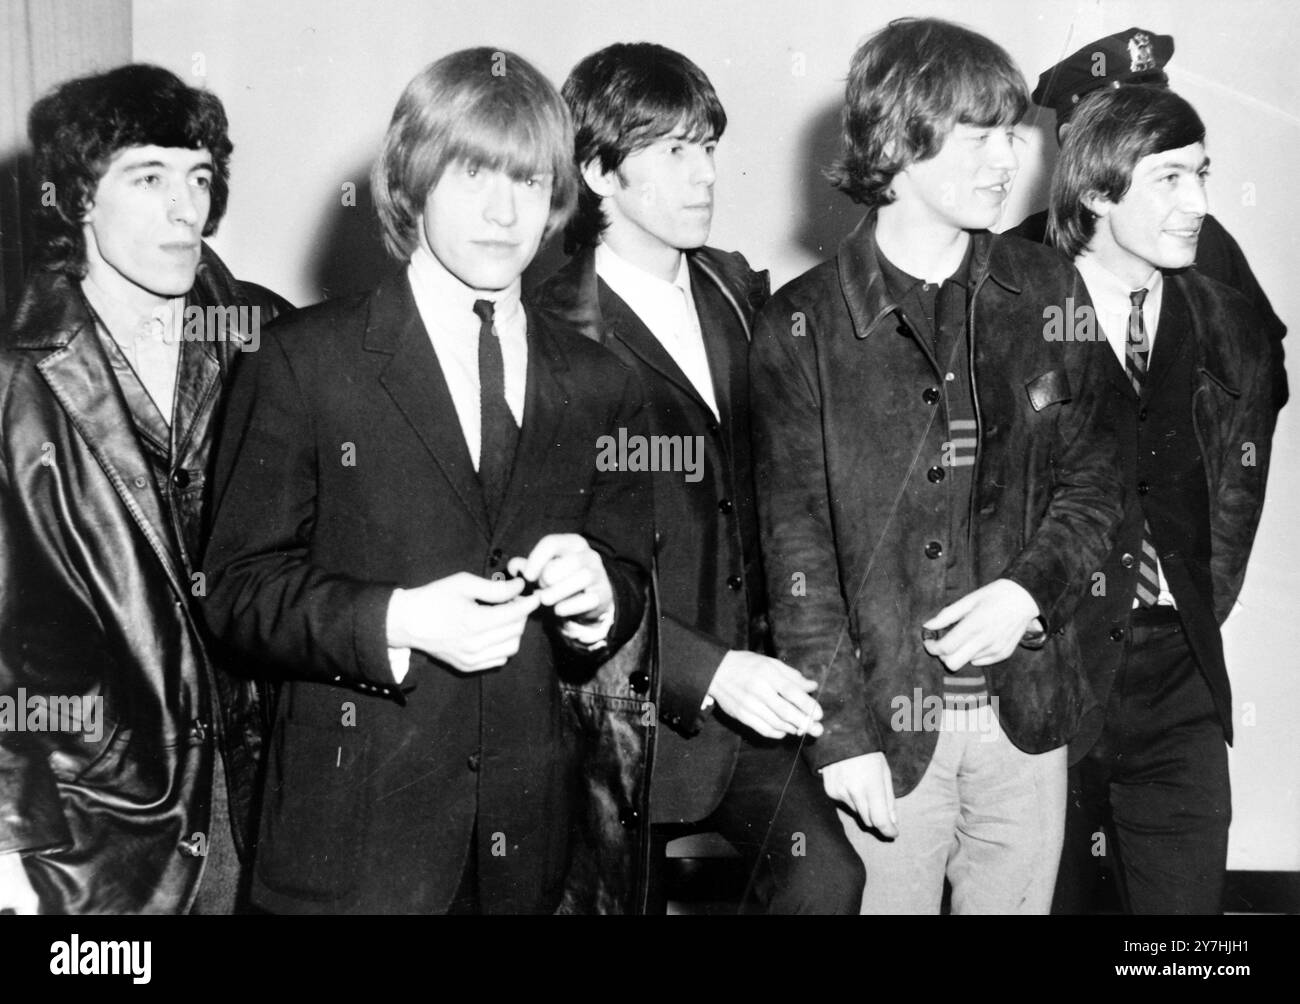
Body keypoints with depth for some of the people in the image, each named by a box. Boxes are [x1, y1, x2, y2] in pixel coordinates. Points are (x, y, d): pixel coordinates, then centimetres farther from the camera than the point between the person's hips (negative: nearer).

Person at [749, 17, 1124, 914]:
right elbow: (796, 544, -7)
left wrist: (1033, 588, -10)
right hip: (884, 724, -3)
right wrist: (840, 730, -11)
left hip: (1030, 714, 3)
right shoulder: (802, 325, -6)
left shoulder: (1048, 291, 5)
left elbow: (1093, 478, 9)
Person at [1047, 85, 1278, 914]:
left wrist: (1195, 617, 7)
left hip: (1180, 681, 4)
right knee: (1042, 896, 7)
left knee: (1189, 897, 7)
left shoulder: (1232, 331, 7)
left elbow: (1237, 496, 15)